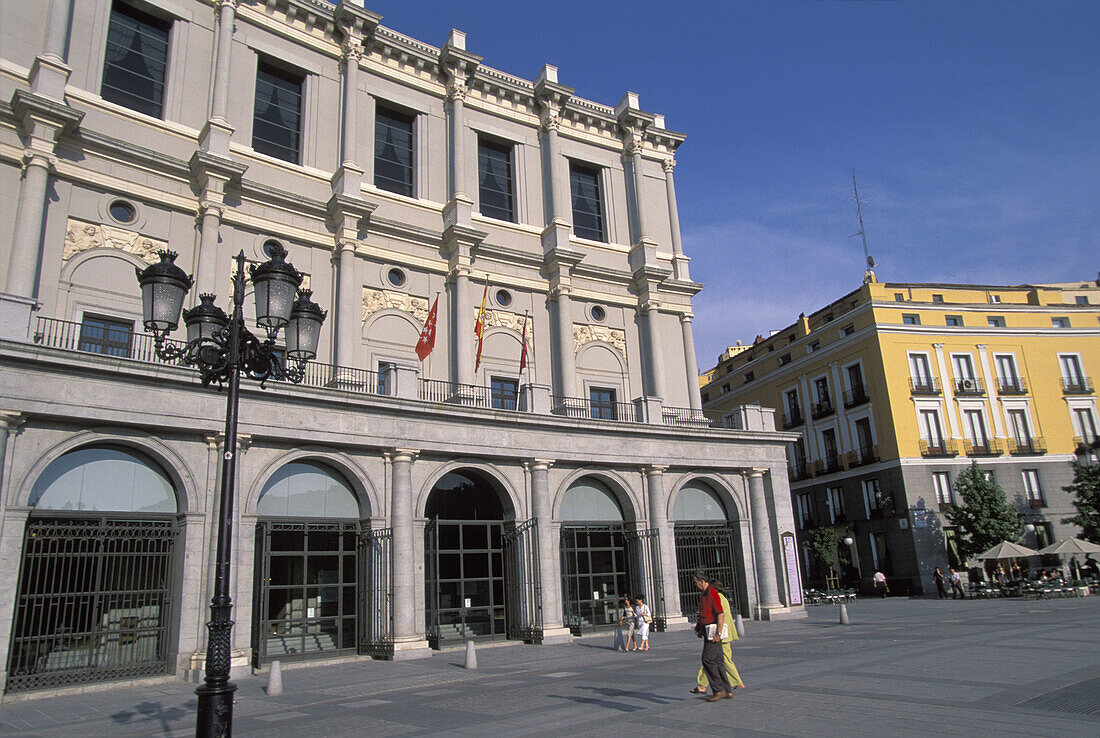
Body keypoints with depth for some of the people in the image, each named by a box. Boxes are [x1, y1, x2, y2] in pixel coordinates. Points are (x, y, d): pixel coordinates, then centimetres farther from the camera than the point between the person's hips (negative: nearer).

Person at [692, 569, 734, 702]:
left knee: (708, 659, -11)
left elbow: (721, 614, -20)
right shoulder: (704, 594, 17)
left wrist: (718, 634, -23)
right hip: (707, 632, 10)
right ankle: (728, 691, 13)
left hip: (713, 632, -10)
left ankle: (719, 690, -6)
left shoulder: (712, 593, -14)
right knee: (716, 662, 9)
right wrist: (700, 629, 18)